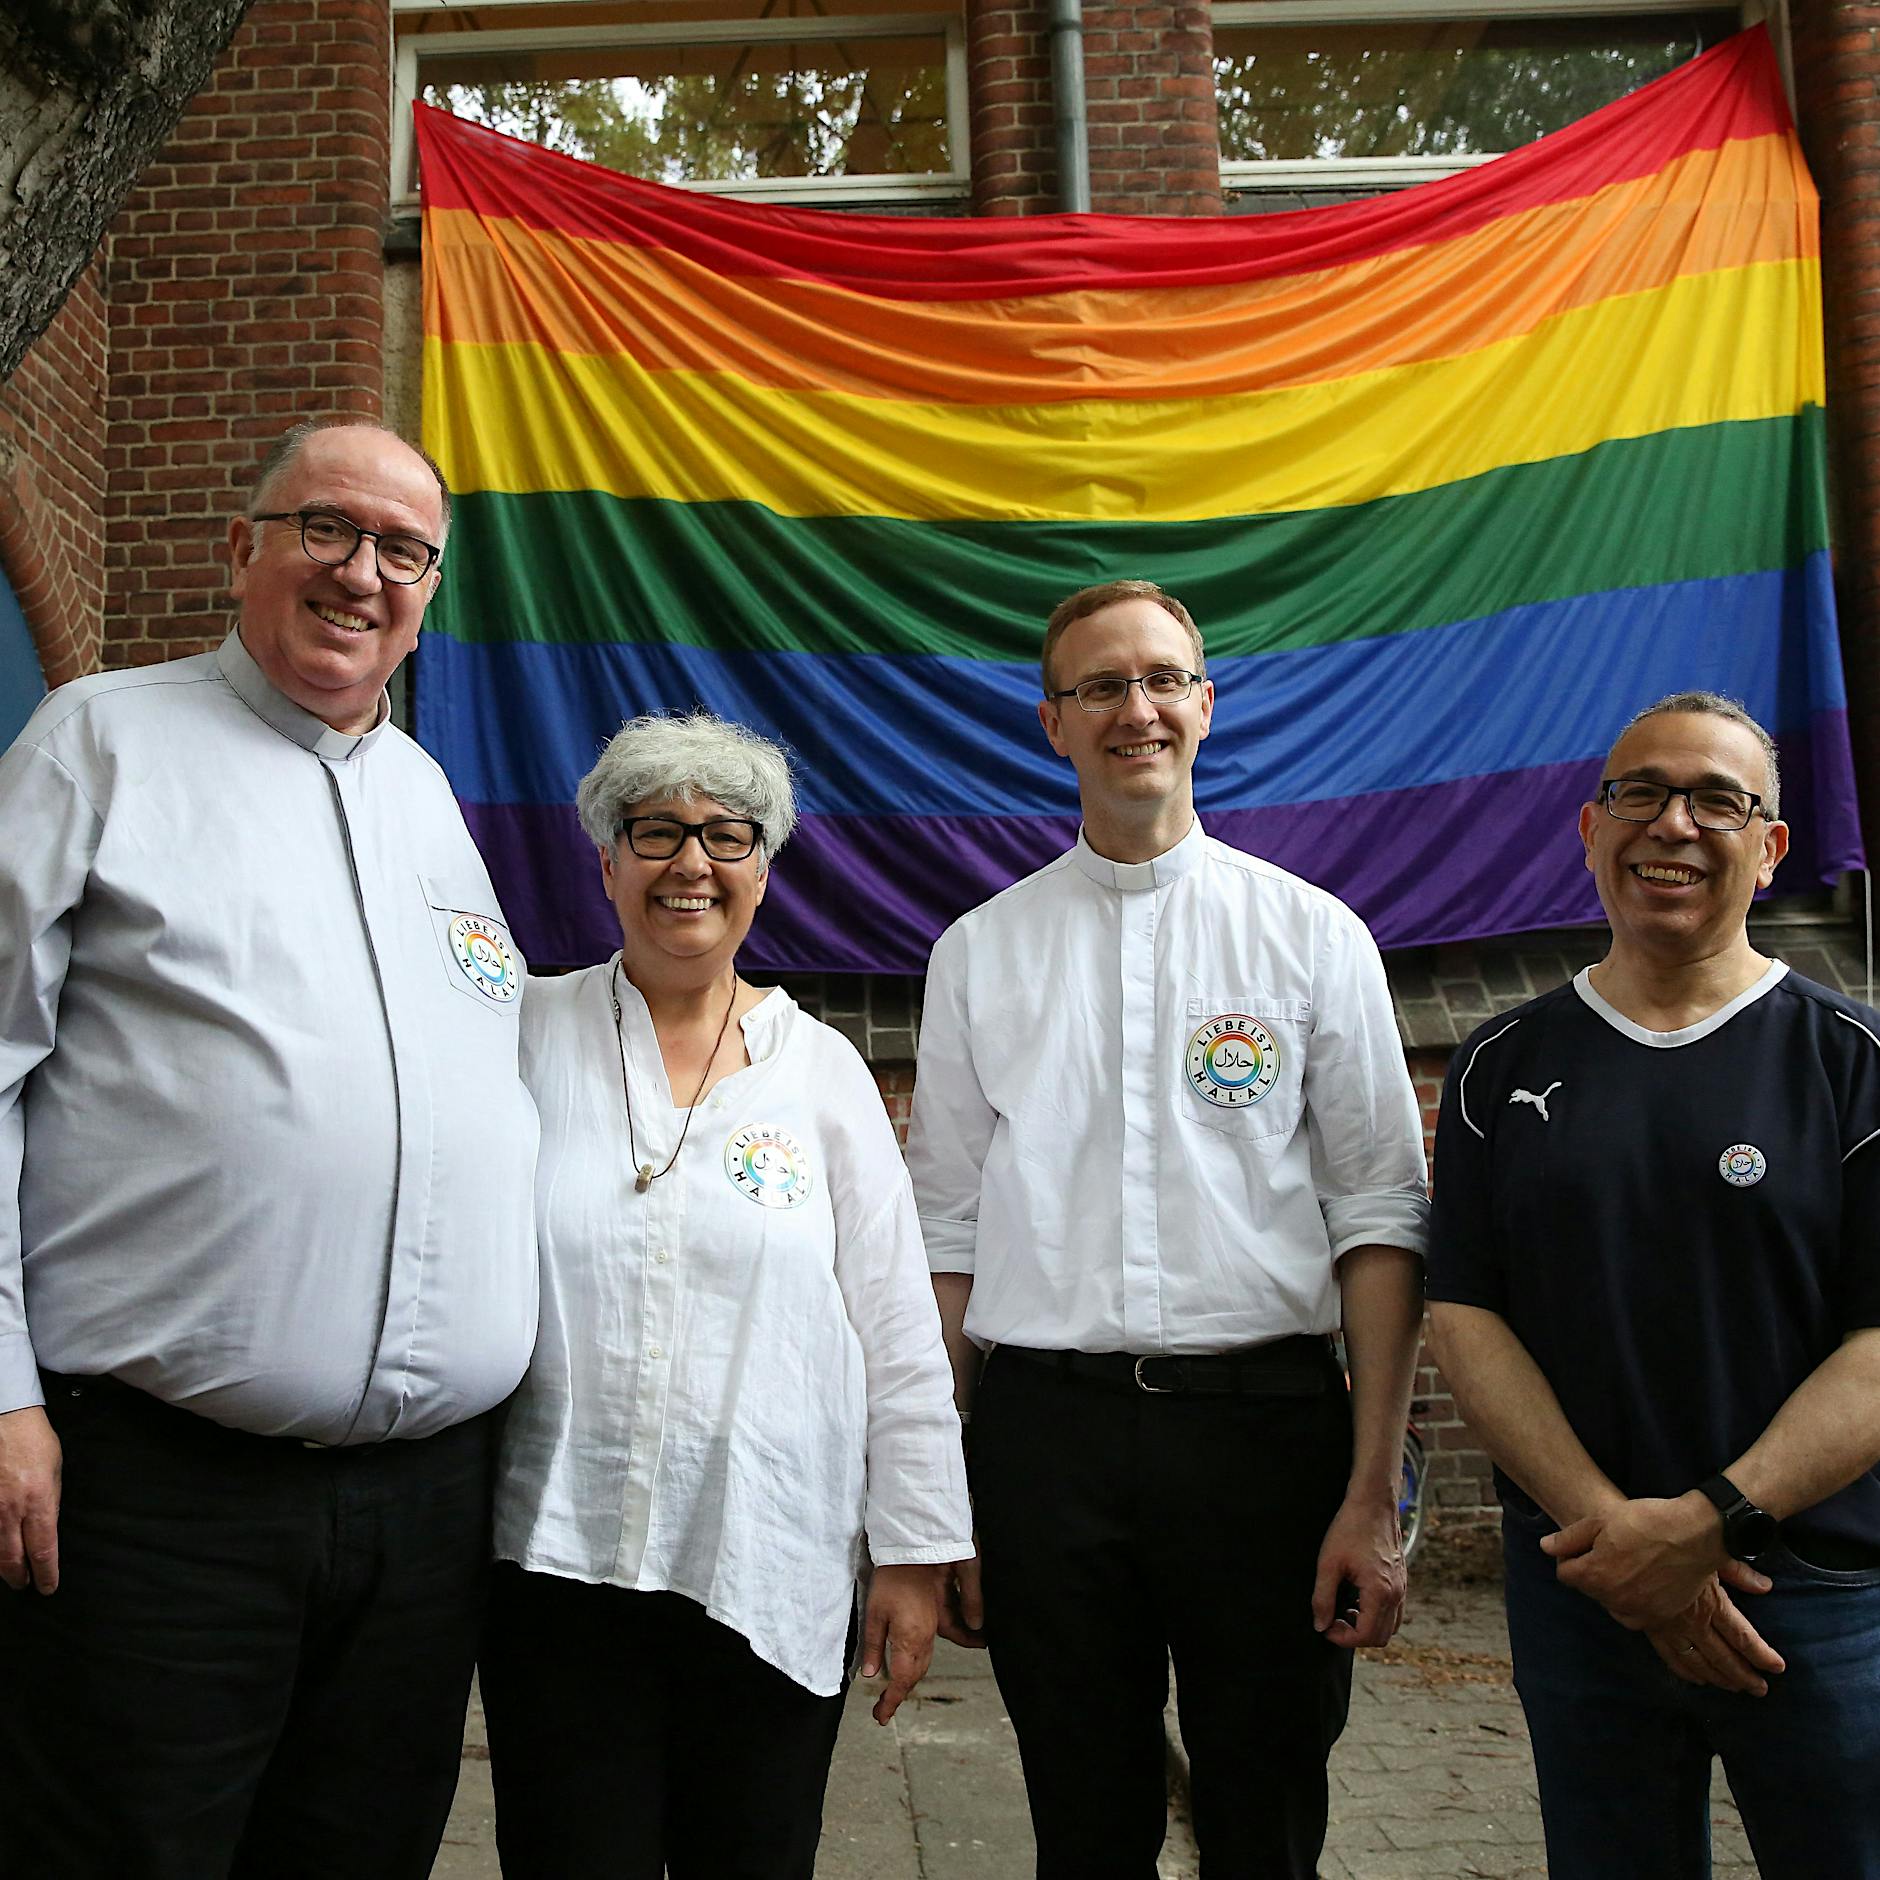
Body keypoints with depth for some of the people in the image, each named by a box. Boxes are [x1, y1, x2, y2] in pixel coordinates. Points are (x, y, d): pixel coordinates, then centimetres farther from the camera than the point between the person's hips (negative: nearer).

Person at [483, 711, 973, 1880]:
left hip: (774, 1576, 1)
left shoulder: (822, 1069, 3)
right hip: (557, 1556, 0)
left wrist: (917, 1553, 2)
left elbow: (899, 1336, 3)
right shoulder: (530, 1036, 2)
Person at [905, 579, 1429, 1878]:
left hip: (1264, 1416, -1)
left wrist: (1375, 1494, -7)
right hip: (1043, 1421, 1)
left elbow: (1380, 1216, 0)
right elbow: (949, 1231, 8)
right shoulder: (980, 952, 8)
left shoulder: (1314, 933, 4)